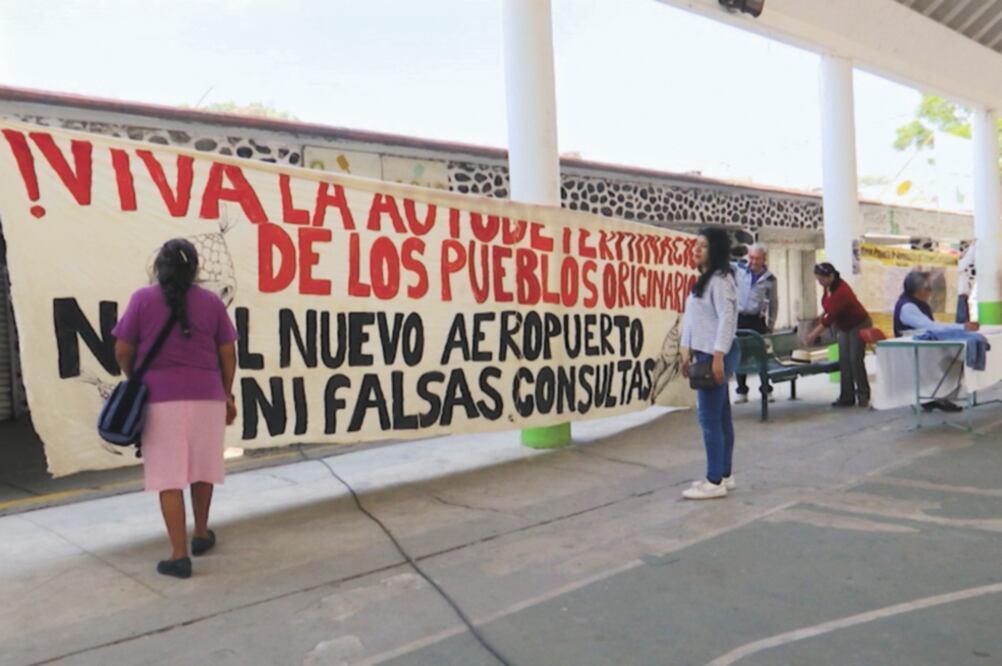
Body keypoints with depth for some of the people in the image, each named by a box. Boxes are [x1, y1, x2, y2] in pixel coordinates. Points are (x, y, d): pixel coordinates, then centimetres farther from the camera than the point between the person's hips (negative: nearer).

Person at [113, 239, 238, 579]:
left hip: (160, 397, -2)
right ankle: (202, 533, 33)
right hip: (206, 395, 2)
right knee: (202, 467, 18)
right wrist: (227, 394, 14)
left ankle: (179, 555, 3)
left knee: (168, 476, 2)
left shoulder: (142, 299, -1)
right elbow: (227, 354, 4)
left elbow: (123, 351, 1)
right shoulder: (211, 301, 3)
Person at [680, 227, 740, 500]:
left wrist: (718, 357, -25)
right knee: (720, 416, 13)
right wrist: (688, 353, 17)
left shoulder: (720, 279, -13)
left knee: (709, 417, -8)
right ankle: (724, 475, 20)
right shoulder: (704, 279, 18)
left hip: (717, 354, -10)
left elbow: (727, 318, -21)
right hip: (706, 353, 10)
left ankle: (715, 481, -1)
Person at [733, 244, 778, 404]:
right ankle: (742, 391, 14)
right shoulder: (738, 268, -1)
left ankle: (766, 389, 18)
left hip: (757, 320, -1)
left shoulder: (769, 279, -1)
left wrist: (770, 325, 6)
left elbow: (774, 304, 7)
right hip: (738, 318, 1)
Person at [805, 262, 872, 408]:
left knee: (855, 360, -10)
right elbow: (828, 310, 6)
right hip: (843, 327, 8)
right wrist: (816, 331, 2)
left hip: (859, 325, -8)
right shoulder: (828, 287, -6)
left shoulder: (842, 291, -31)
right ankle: (847, 396, 2)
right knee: (844, 361, 1)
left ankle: (863, 396, 1)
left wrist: (814, 334, -30)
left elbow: (831, 315, -32)